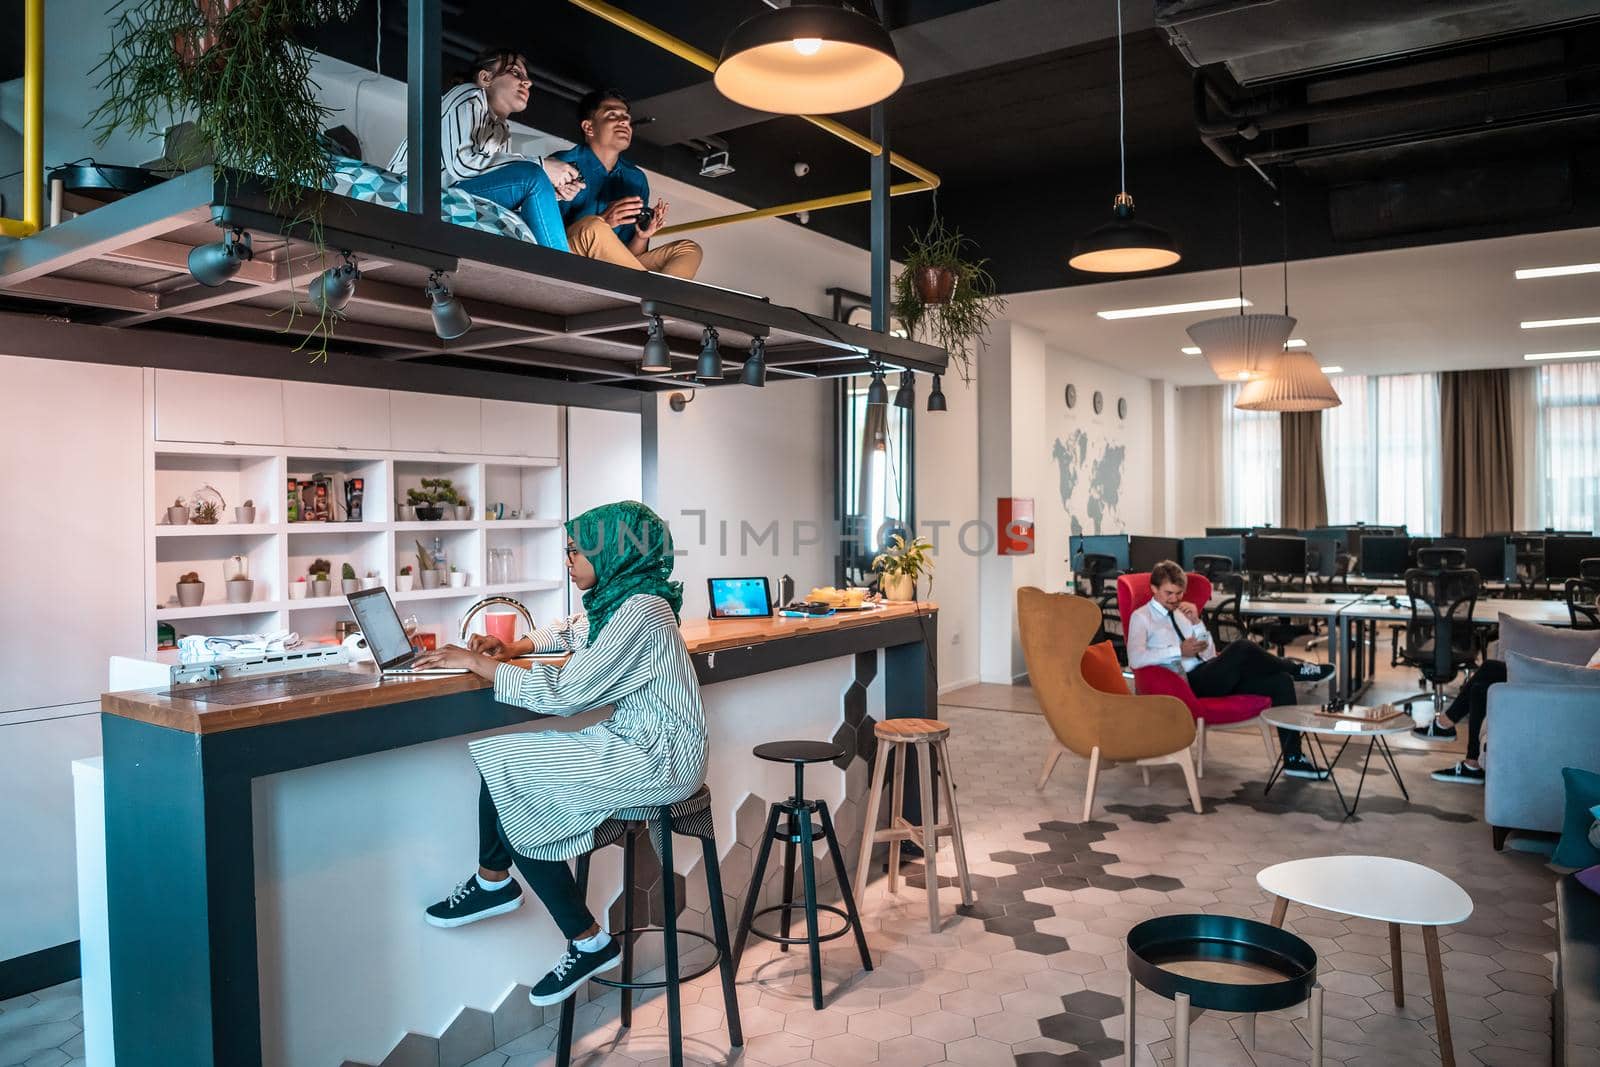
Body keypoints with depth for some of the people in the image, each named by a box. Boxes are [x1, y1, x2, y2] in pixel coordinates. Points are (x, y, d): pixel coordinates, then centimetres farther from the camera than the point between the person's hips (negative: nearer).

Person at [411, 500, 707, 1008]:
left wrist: (476, 662, -15)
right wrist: (515, 647, 11)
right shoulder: (619, 599, 9)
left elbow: (563, 695, -23)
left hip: (659, 759, -10)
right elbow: (571, 631, 30)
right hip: (635, 742, 10)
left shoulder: (638, 610, -21)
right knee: (503, 759, 5)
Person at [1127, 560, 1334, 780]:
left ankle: (1293, 759, -6)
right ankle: (1297, 669, -1)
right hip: (1188, 684, -7)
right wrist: (1179, 651, -20)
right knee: (1241, 649, -28)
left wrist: (1196, 622, 2)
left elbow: (1210, 655, 16)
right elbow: (1135, 659, -18)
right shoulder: (1142, 617, 0)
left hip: (1215, 679, 7)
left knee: (1281, 681, -10)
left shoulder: (1182, 612, 20)